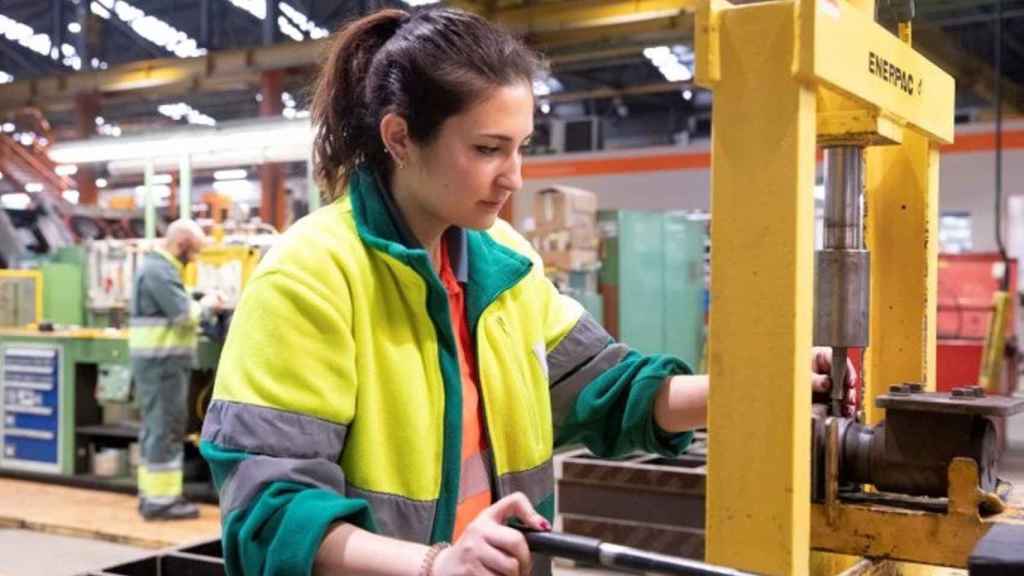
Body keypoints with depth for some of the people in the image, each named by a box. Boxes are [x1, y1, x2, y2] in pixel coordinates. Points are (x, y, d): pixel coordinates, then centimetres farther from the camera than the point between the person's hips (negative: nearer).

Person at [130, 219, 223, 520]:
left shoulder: (158, 266, 18)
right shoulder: (159, 270, -16)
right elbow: (184, 314, -19)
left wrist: (199, 304, 5)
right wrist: (206, 304, -1)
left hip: (158, 359, 11)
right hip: (162, 360, -11)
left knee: (156, 426, 14)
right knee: (166, 427, -7)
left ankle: (150, 493, 21)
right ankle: (161, 499, -3)